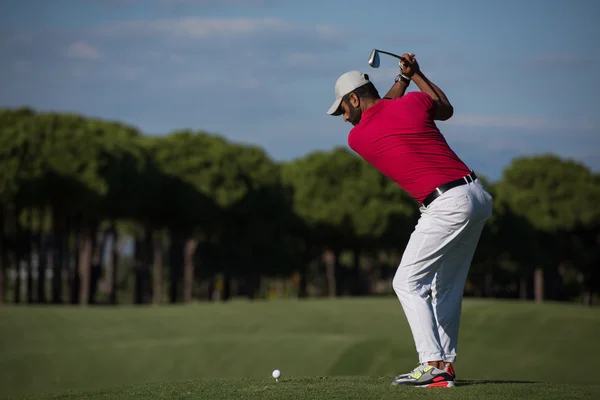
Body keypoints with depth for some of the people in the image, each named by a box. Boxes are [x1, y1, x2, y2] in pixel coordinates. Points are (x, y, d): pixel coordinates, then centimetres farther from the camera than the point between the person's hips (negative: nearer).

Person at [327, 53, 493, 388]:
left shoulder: (357, 137, 0)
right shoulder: (412, 103, 8)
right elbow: (446, 109, 31)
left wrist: (403, 79, 28)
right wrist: (415, 74, 33)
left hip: (446, 206, -7)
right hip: (479, 196, 7)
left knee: (408, 282, -1)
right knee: (447, 286, 16)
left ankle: (433, 364, -11)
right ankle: (446, 362, 15)